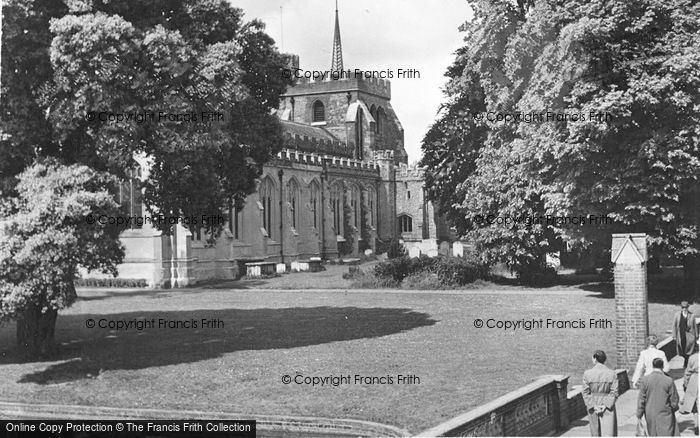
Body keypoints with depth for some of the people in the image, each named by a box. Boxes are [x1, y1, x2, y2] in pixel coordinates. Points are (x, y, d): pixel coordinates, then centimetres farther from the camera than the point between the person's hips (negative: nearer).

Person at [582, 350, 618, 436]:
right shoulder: (612, 373, -7)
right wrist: (605, 406, -10)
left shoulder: (587, 373, -7)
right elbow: (614, 393, -9)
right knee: (608, 434, 0)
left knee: (595, 434, 17)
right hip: (608, 410, -1)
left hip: (592, 408, 1)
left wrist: (594, 407, -8)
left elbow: (586, 393, -8)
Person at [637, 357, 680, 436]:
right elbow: (674, 399, -3)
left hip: (650, 415, 2)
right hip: (665, 415, -2)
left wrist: (639, 415, 3)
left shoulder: (644, 380, -9)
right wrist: (674, 408, 17)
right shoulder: (669, 381, -12)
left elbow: (641, 399, -6)